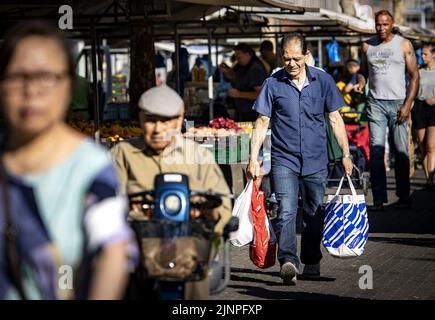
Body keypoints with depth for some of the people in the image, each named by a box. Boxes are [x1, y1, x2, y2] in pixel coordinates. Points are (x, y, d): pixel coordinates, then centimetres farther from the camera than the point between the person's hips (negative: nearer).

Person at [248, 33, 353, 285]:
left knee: (315, 214, 10)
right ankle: (288, 262, -27)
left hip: (316, 160, 2)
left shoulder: (323, 81, 2)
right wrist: (254, 159, -5)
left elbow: (335, 119, 7)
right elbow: (262, 122, 1)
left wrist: (346, 154, 4)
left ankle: (311, 262, 25)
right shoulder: (273, 84, -2)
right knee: (286, 211, -17)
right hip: (284, 160, -2)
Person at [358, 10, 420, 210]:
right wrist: (360, 83, -3)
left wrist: (407, 105, -7)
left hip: (398, 103, -2)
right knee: (376, 150, -6)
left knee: (401, 152, -2)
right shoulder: (367, 46, 11)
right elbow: (363, 71, 21)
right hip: (376, 103, 2)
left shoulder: (403, 45, 3)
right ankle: (378, 198, -6)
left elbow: (415, 76, 2)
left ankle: (404, 196, 7)